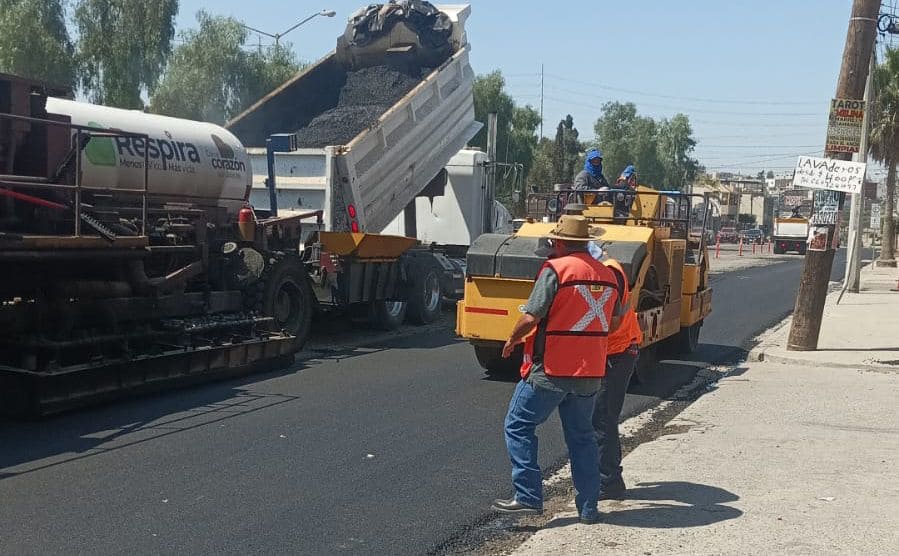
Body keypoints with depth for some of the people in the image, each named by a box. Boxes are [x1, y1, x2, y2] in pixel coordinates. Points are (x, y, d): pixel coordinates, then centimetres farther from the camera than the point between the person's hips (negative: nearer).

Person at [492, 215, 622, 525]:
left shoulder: (556, 269, -13)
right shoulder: (607, 275, 7)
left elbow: (531, 318, -18)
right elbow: (613, 323, 16)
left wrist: (513, 340, 0)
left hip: (550, 371, -6)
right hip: (590, 373, 6)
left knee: (518, 427, 7)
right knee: (581, 436, 16)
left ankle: (528, 497, 2)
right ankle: (589, 508, 18)